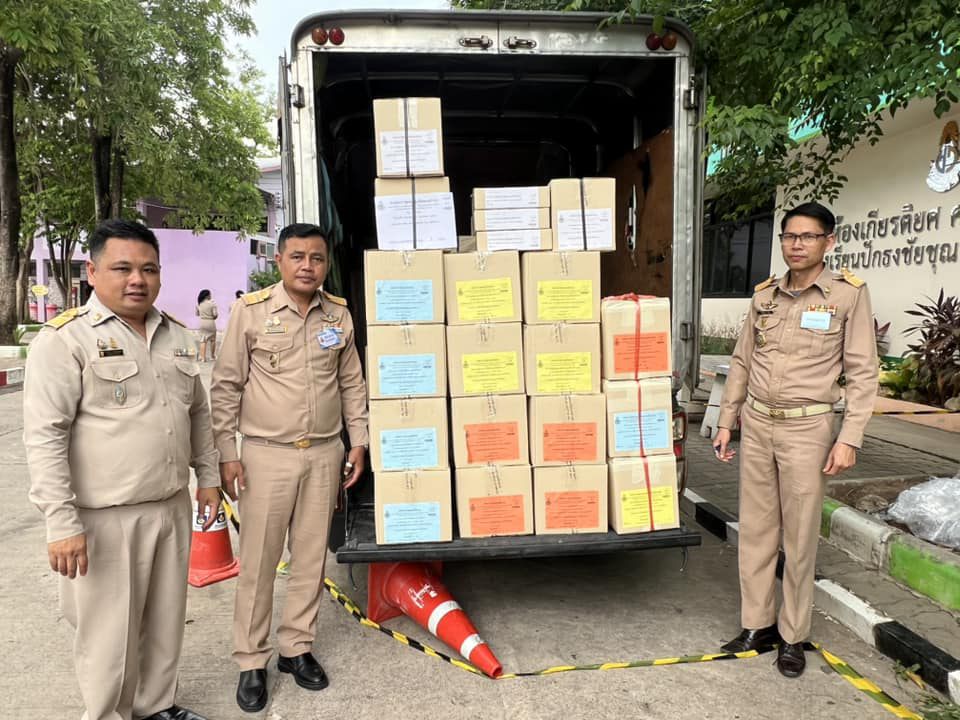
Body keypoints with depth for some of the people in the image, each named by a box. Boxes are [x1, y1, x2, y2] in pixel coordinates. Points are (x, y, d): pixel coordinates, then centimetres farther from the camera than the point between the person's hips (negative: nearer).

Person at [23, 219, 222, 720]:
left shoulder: (176, 336, 9)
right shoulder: (65, 338, -11)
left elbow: (198, 413, 18)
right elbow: (44, 436, -14)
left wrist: (208, 477, 16)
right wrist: (61, 523, -17)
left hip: (172, 508, 6)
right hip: (106, 518, -6)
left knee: (166, 621, 19)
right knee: (111, 634, 8)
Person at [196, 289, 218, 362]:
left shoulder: (199, 304, 3)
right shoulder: (212, 303, -11)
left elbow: (197, 313, 11)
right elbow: (215, 314, -14)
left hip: (202, 322, 4)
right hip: (210, 323, -4)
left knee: (203, 340, 6)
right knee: (212, 340, 14)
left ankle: (202, 357, 0)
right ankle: (212, 356, 24)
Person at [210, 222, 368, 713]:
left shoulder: (339, 314, 4)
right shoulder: (251, 311, -6)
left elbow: (352, 384, 12)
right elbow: (226, 387, -3)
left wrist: (358, 442, 9)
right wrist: (227, 454, -6)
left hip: (325, 454, 3)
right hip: (267, 454, -3)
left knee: (310, 557, 12)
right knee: (258, 561, 5)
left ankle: (296, 648, 29)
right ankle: (251, 661, 22)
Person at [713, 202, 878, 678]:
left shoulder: (849, 293, -4)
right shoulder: (764, 294, 7)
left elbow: (862, 372, -5)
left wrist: (849, 438, -10)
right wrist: (726, 421, 10)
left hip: (807, 428, -4)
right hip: (756, 424, 4)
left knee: (800, 536, 4)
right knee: (754, 529, 10)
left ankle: (793, 635, 20)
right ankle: (757, 623, 25)